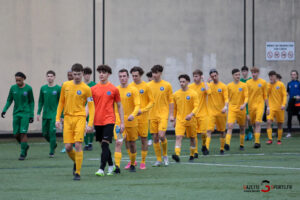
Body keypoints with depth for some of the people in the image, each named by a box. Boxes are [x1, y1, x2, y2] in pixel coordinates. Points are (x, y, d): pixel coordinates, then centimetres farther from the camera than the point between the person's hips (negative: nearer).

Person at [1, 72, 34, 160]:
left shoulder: (28, 88, -4)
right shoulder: (13, 88, 2)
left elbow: (31, 102, 3)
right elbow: (9, 100, 10)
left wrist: (31, 115, -1)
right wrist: (4, 110, -5)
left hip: (25, 113, -3)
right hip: (16, 113, 3)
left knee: (23, 133, -12)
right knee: (16, 134, 1)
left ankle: (23, 154, -6)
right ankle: (25, 146, 29)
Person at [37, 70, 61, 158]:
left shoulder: (58, 88, -4)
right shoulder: (43, 88, 6)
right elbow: (41, 101, 12)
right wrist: (38, 113, 5)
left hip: (54, 114, -4)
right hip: (45, 114, 4)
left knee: (52, 132, -10)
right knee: (45, 133, 8)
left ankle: (52, 152, -2)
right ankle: (53, 144, 34)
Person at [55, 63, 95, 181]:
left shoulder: (86, 89, -3)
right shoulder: (66, 85, 8)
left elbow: (91, 107, -1)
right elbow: (61, 102, 16)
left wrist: (90, 124, -9)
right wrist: (58, 119, 9)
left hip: (80, 118, -3)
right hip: (67, 118, 3)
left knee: (78, 145, -12)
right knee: (68, 147, -1)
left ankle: (77, 173, -5)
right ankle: (76, 162, 30)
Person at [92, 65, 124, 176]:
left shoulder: (113, 89, 0)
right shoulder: (93, 89, 6)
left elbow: (119, 106, 6)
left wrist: (122, 122, 3)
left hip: (109, 121, -3)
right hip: (97, 121, 4)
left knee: (105, 144, -13)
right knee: (103, 145, 11)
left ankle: (102, 169, -17)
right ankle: (111, 166, 28)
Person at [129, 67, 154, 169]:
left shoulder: (146, 87, -2)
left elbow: (152, 102, -1)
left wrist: (142, 110, -14)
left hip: (143, 117, -2)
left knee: (144, 139, 2)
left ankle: (143, 162, 10)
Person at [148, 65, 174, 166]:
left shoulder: (167, 85, 1)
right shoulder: (149, 85, 5)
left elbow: (171, 101, 4)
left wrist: (171, 114, -1)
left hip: (163, 114, -3)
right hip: (152, 115, 3)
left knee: (161, 135, -17)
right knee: (155, 138, 3)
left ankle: (165, 155, 7)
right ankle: (158, 160, 12)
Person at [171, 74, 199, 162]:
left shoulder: (193, 94, -6)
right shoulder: (176, 94, 5)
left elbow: (196, 107, -13)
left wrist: (191, 114, -30)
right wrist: (174, 119, 17)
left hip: (190, 120, -2)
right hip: (179, 120, 2)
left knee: (192, 138, 11)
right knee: (178, 137, -16)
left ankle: (192, 155, 28)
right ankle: (177, 155, -29)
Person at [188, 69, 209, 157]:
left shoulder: (204, 85, 0)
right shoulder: (190, 87, 5)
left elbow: (208, 91, -22)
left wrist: (204, 81, -14)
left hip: (202, 113, -2)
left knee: (203, 132, -6)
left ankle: (204, 145, 24)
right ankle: (195, 151, 4)